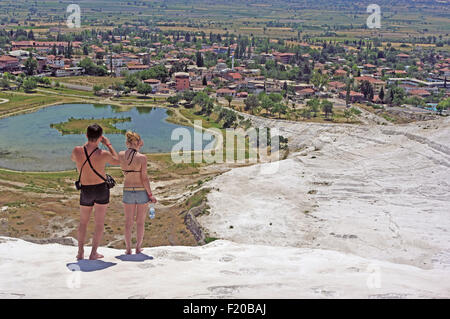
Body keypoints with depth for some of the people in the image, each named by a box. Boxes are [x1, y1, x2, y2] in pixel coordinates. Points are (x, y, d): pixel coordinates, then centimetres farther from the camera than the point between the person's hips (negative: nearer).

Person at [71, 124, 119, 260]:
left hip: (85, 190, 2)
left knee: (83, 222, 18)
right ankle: (94, 253, 7)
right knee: (99, 223, 8)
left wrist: (88, 143, 13)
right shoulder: (103, 154, -20)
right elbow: (117, 161, 1)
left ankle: (80, 252, 15)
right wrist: (108, 144, 5)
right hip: (101, 189, -2)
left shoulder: (77, 151, -14)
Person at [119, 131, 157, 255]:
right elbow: (144, 178, -15)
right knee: (140, 221, 11)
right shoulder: (142, 158, -17)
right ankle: (138, 247, 17)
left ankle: (128, 248, 15)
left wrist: (137, 147, 12)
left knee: (128, 221, 13)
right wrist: (151, 195, -6)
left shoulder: (121, 155, -6)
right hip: (142, 191, -3)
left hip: (128, 191, 3)